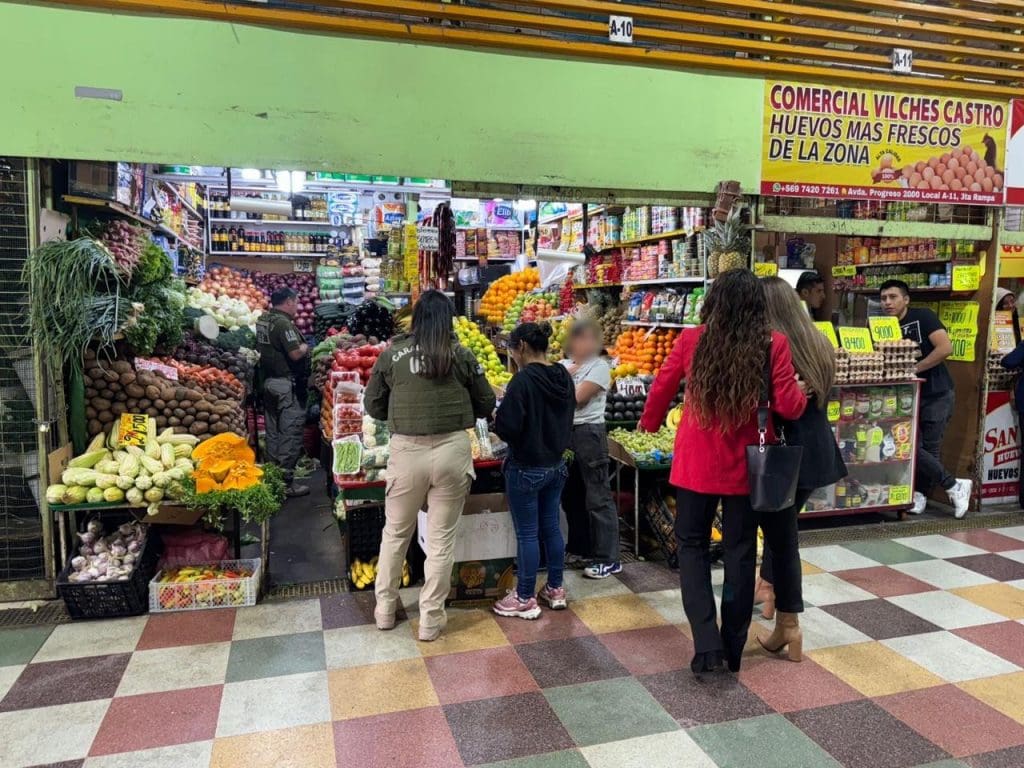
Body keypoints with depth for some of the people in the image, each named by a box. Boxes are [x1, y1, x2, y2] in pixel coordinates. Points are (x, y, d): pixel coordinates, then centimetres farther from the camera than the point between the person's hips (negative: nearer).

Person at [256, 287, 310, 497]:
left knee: (272, 431, 14)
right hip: (286, 384, -9)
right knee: (290, 432, -3)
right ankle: (286, 481, 0)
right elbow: (295, 354, -23)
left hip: (267, 381, 9)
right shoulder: (283, 323, -17)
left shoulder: (262, 320, 10)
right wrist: (305, 347, -1)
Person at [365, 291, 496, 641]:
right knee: (442, 538, 11)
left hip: (407, 451, 1)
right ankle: (431, 619, 20)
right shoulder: (461, 355, -3)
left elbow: (373, 406, 7)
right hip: (452, 450, -1)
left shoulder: (392, 355, -1)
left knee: (395, 531, 20)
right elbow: (487, 404, 6)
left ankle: (385, 608, 33)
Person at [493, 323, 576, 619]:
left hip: (526, 469, -7)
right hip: (556, 464, 7)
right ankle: (555, 589, 29)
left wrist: (496, 419, -2)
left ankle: (525, 599, 15)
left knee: (527, 534, 3)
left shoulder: (523, 379, -20)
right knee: (551, 527, 17)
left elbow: (508, 428, -22)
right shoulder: (564, 378, 4)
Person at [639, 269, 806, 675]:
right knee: (740, 550, 14)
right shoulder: (773, 344, -10)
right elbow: (789, 407, -10)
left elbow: (661, 390, 5)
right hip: (746, 464, 1)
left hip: (697, 462, 0)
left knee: (692, 544, 15)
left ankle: (707, 644, 5)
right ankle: (733, 649, 26)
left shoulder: (691, 339, -7)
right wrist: (801, 392, 14)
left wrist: (649, 423, 25)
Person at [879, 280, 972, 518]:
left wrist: (915, 368, -17)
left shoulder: (922, 316, -8)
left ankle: (920, 494, 13)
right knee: (911, 447, -3)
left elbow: (946, 348, -18)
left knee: (930, 448, -4)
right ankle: (954, 486, 14)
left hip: (937, 394, -5)